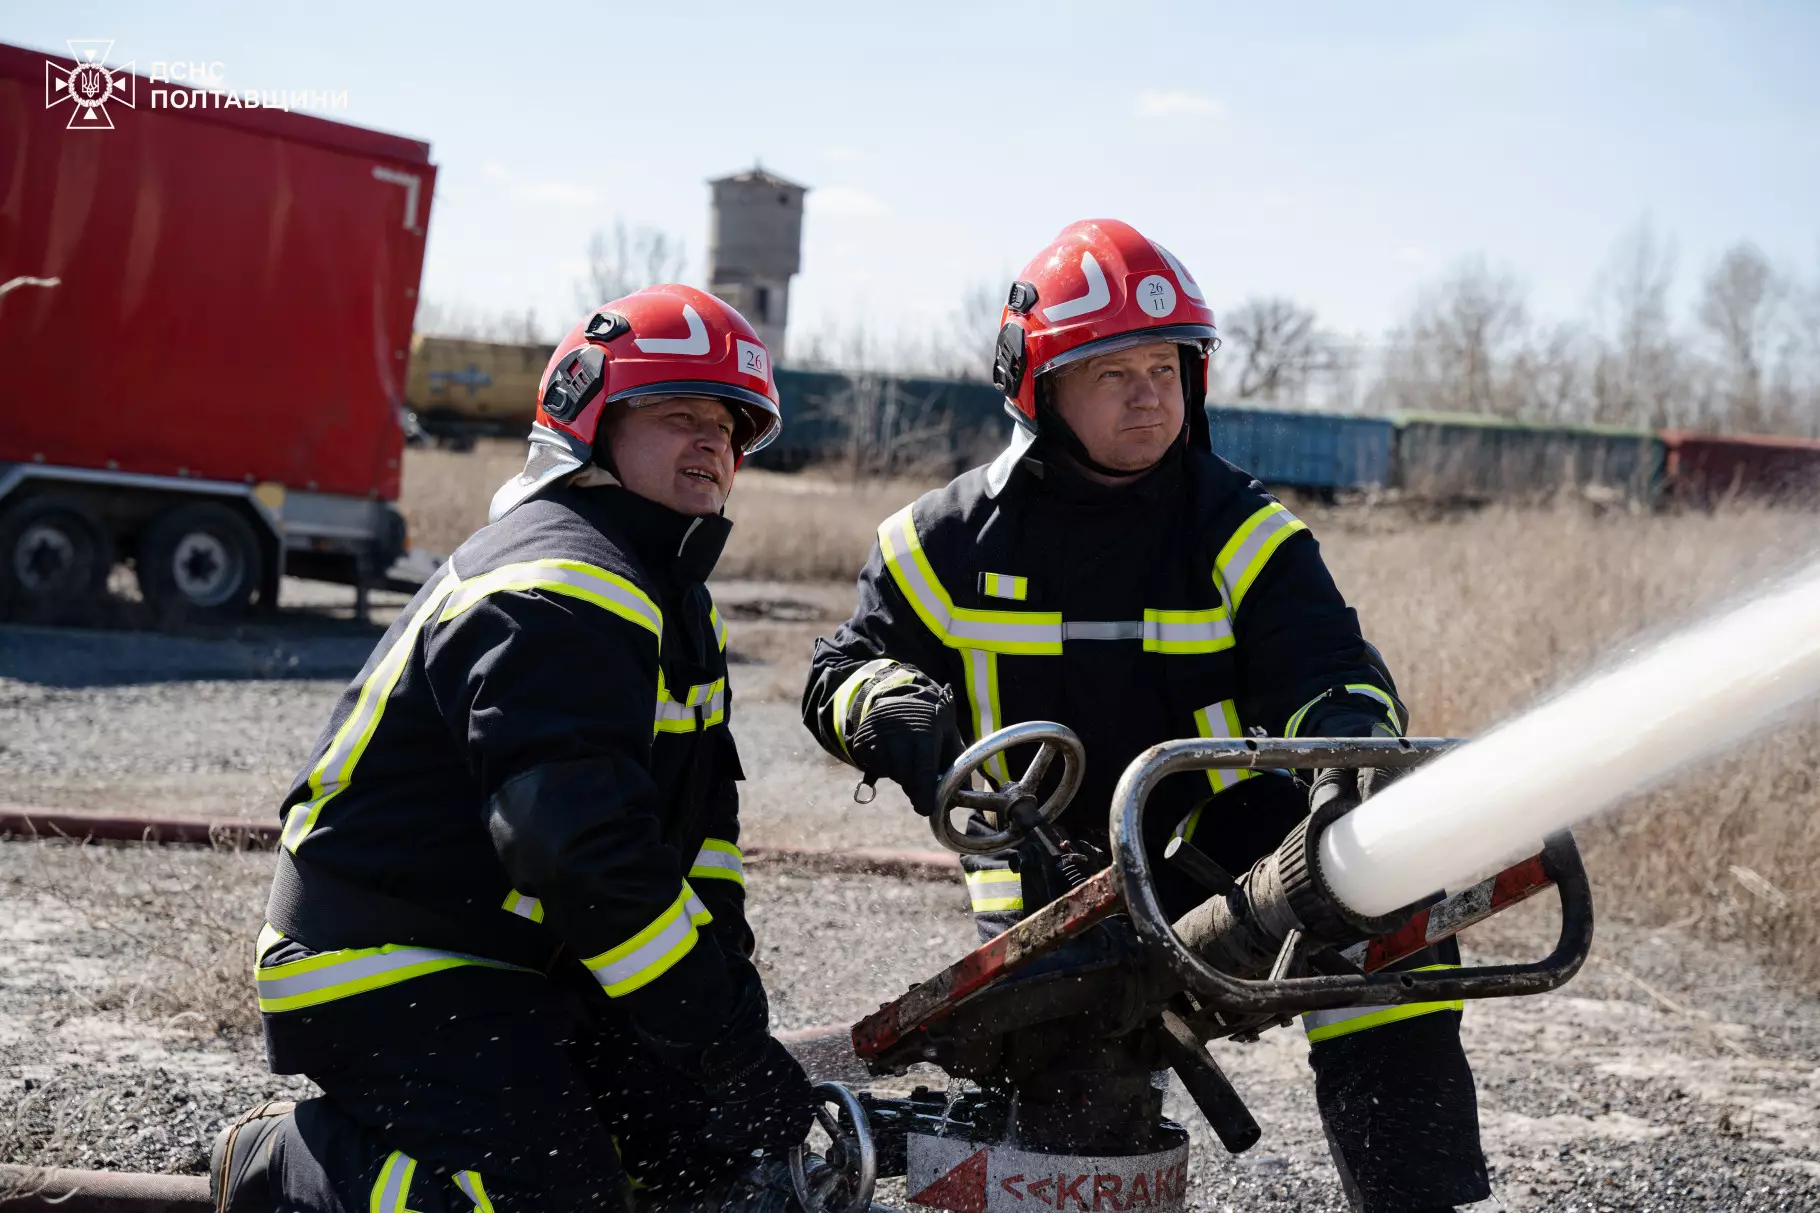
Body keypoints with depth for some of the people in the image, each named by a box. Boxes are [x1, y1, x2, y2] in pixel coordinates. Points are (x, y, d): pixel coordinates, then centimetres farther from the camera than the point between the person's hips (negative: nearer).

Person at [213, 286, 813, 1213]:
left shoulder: (669, 599, 15)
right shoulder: (559, 592, -21)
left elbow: (701, 810, 15)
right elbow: (582, 849, -31)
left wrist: (729, 983, 3)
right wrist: (720, 1027, -26)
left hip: (526, 962, 10)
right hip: (386, 971, -10)